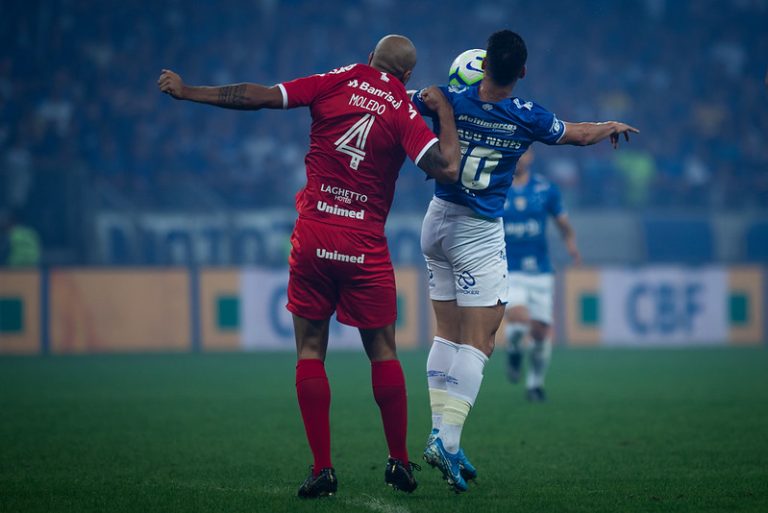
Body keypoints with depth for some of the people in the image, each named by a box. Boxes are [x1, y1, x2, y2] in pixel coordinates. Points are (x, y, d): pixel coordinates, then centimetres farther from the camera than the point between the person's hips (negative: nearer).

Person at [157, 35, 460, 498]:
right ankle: (400, 463, 15)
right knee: (383, 352, 12)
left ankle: (323, 469, 1)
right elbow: (447, 169, -14)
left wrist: (187, 91, 7)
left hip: (313, 236, 1)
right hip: (366, 246, -1)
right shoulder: (404, 112, -3)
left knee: (310, 352, 7)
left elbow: (257, 97, -2)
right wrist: (445, 112, 1)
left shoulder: (337, 81, 0)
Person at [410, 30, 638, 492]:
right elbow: (581, 135, 9)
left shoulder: (449, 100, -6)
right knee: (478, 341, -5)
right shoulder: (527, 117, -10)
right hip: (480, 232, -4)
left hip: (437, 223, 4)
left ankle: (440, 432, 8)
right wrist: (613, 127, 31)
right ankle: (448, 438, -17)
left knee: (448, 333, 12)